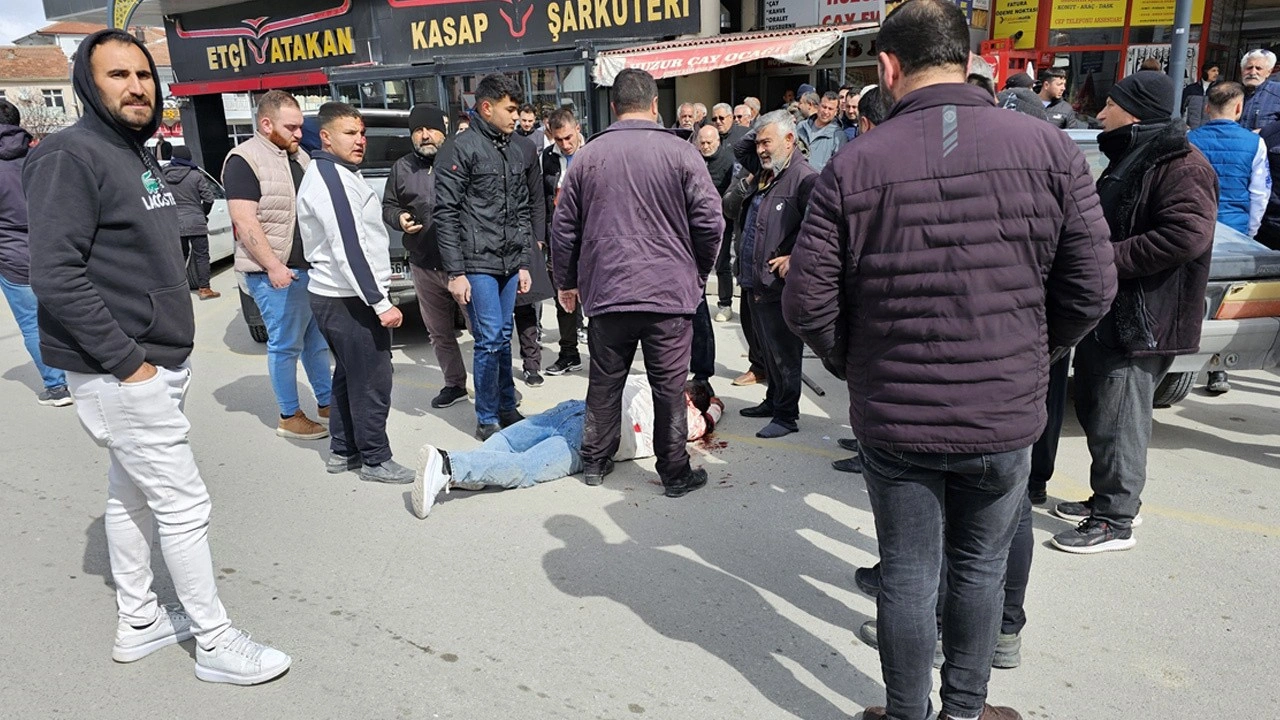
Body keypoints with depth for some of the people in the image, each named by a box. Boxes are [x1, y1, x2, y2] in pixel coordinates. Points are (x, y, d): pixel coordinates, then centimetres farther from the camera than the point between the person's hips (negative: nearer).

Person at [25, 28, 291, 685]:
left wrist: (171, 348, 13)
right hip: (120, 374, -9)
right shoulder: (71, 156, -15)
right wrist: (126, 360, -21)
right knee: (185, 502, -4)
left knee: (131, 495, 17)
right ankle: (216, 644, 9)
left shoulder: (139, 156, 15)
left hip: (158, 364, 9)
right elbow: (55, 275, -22)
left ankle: (138, 623, 31)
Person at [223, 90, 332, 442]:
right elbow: (244, 221, -17)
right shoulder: (244, 160, -10)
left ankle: (326, 401, 27)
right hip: (277, 273, -8)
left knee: (317, 340, 15)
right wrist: (273, 266, -20)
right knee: (286, 345, -1)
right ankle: (290, 417, 10)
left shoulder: (299, 156, 15)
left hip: (312, 267, 8)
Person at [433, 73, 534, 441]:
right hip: (477, 265, -6)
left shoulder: (516, 154, 15)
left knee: (504, 338, 12)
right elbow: (445, 214, -10)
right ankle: (486, 419, 8)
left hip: (510, 265, 6)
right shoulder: (460, 149, -6)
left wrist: (524, 263, 14)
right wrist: (455, 272, -13)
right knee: (489, 341, -5)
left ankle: (507, 408, 24)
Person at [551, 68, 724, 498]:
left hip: (605, 291, 3)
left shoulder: (587, 156, 4)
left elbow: (563, 227, 8)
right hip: (670, 292, -2)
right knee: (669, 386, 6)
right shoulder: (680, 153, -5)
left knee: (604, 382, 15)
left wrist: (567, 282, 20)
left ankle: (595, 462, 27)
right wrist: (698, 275, 11)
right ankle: (675, 473, 15)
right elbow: (710, 222, -5)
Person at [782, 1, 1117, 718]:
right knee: (980, 567, 20)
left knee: (908, 575, 14)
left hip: (893, 418, -1)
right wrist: (1025, 353, 12)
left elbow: (808, 305, -10)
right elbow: (1092, 289, -4)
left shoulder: (853, 167, -11)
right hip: (1005, 417, 2)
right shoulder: (1049, 148, -5)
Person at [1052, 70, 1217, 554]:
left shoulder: (1181, 165, -14)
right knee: (1094, 410, 17)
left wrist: (1107, 260, -24)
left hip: (1142, 320, -10)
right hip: (1106, 312, 10)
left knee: (1118, 419, -5)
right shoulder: (1128, 158, 19)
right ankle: (1106, 498, 31)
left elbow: (1187, 235, -26)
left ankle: (1116, 521, 6)